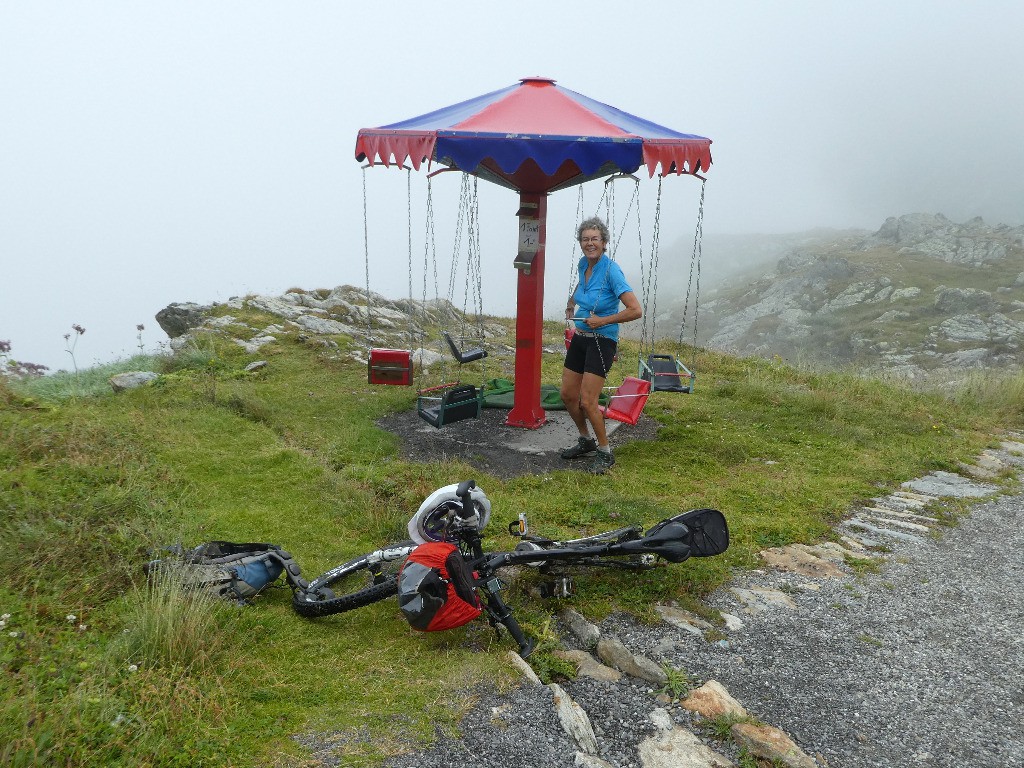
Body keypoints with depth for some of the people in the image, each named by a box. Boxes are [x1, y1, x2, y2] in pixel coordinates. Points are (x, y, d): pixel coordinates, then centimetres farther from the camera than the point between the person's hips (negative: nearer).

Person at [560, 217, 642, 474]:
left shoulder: (611, 270, -18)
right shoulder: (583, 264, 4)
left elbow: (635, 310, -23)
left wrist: (603, 320, -21)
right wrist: (571, 302, 22)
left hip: (602, 342, -8)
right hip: (580, 338, 8)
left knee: (587, 401, -10)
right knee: (568, 395, 11)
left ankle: (605, 453, 9)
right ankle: (586, 441, 32)